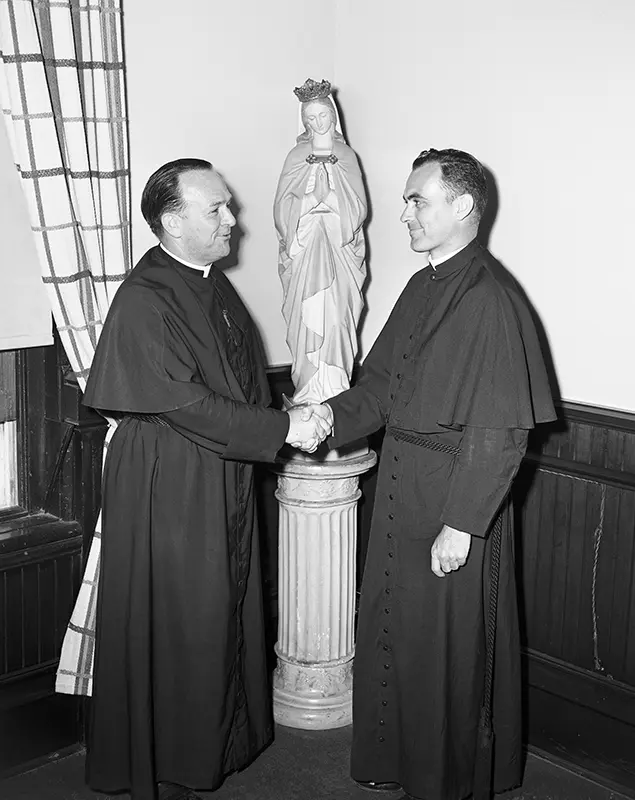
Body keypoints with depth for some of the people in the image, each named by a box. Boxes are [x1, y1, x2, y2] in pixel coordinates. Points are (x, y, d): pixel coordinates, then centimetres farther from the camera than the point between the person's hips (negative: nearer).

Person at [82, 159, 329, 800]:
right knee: (173, 622, 4)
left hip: (225, 480, 8)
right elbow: (187, 403, -23)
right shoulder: (143, 301, -20)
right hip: (168, 487, -8)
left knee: (225, 612, 18)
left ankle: (219, 740, 36)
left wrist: (294, 418, 3)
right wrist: (282, 428, -20)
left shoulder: (214, 284, 7)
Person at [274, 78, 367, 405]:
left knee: (337, 318, -4)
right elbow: (282, 208, 1)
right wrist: (310, 202, -14)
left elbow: (358, 208, 2)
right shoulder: (296, 157, 8)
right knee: (306, 319, -5)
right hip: (304, 249, 0)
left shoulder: (346, 155, 9)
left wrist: (331, 200, -13)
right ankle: (308, 393, 2)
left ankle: (336, 388, 4)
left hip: (340, 250, 0)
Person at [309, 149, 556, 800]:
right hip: (401, 489, 8)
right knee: (392, 630, 19)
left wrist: (461, 524, -22)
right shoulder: (423, 287, 7)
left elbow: (500, 434, -22)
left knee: (442, 649, 8)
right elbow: (380, 384, 13)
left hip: (454, 499, -8)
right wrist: (334, 414, -6)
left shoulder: (490, 300, -20)